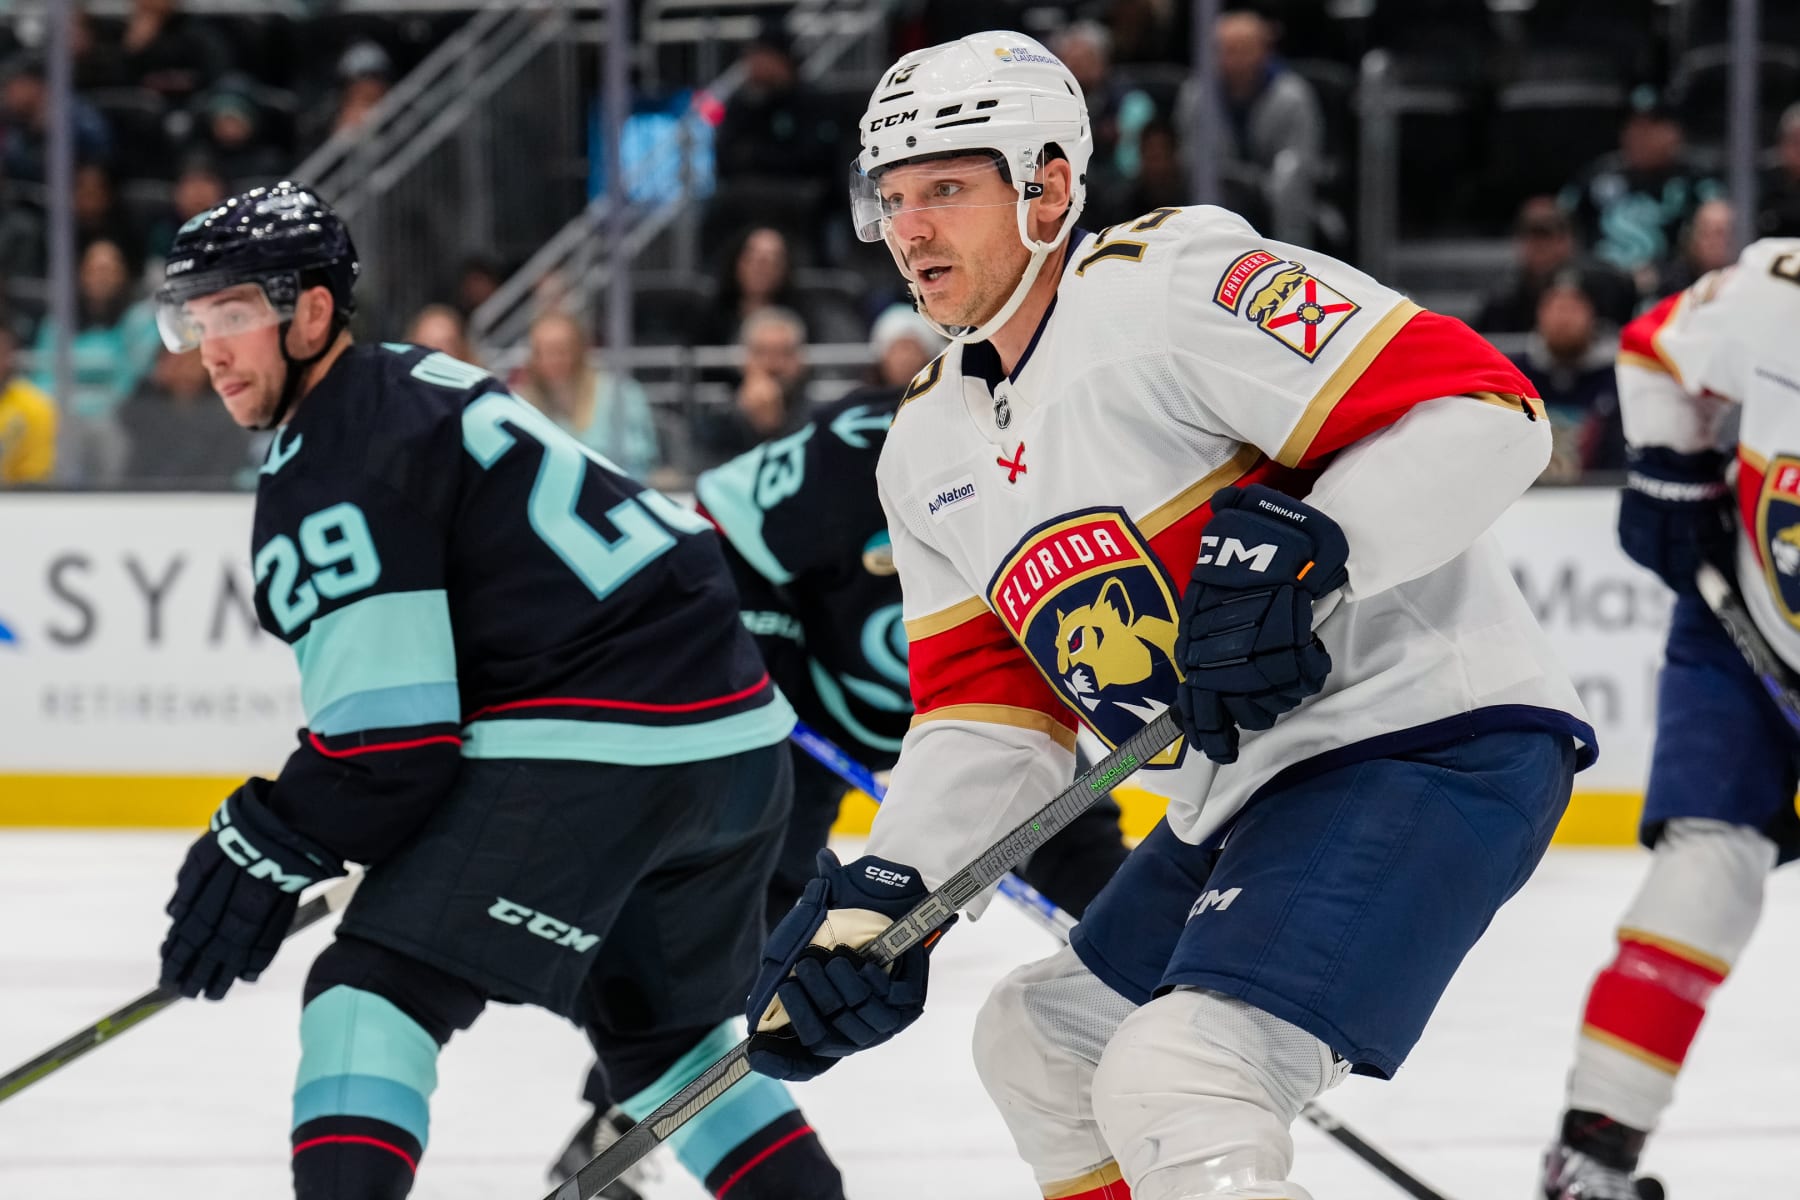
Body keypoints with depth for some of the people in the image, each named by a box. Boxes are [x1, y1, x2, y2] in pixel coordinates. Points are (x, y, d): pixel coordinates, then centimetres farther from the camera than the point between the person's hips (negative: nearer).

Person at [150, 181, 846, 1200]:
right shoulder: (417, 385, 20)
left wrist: (263, 852, -3)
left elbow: (386, 744, -14)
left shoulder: (328, 479, -10)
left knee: (374, 990, -9)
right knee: (661, 1025, 28)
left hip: (593, 752, -10)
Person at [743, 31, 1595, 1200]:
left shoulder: (1174, 284, -14)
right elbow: (987, 712, 13)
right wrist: (880, 898, -2)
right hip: (1245, 799, 11)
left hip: (1432, 740, -11)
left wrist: (1298, 548, -33)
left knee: (1174, 1090, -26)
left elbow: (1484, 412, -21)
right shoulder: (932, 448, 14)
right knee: (1039, 1038, 24)